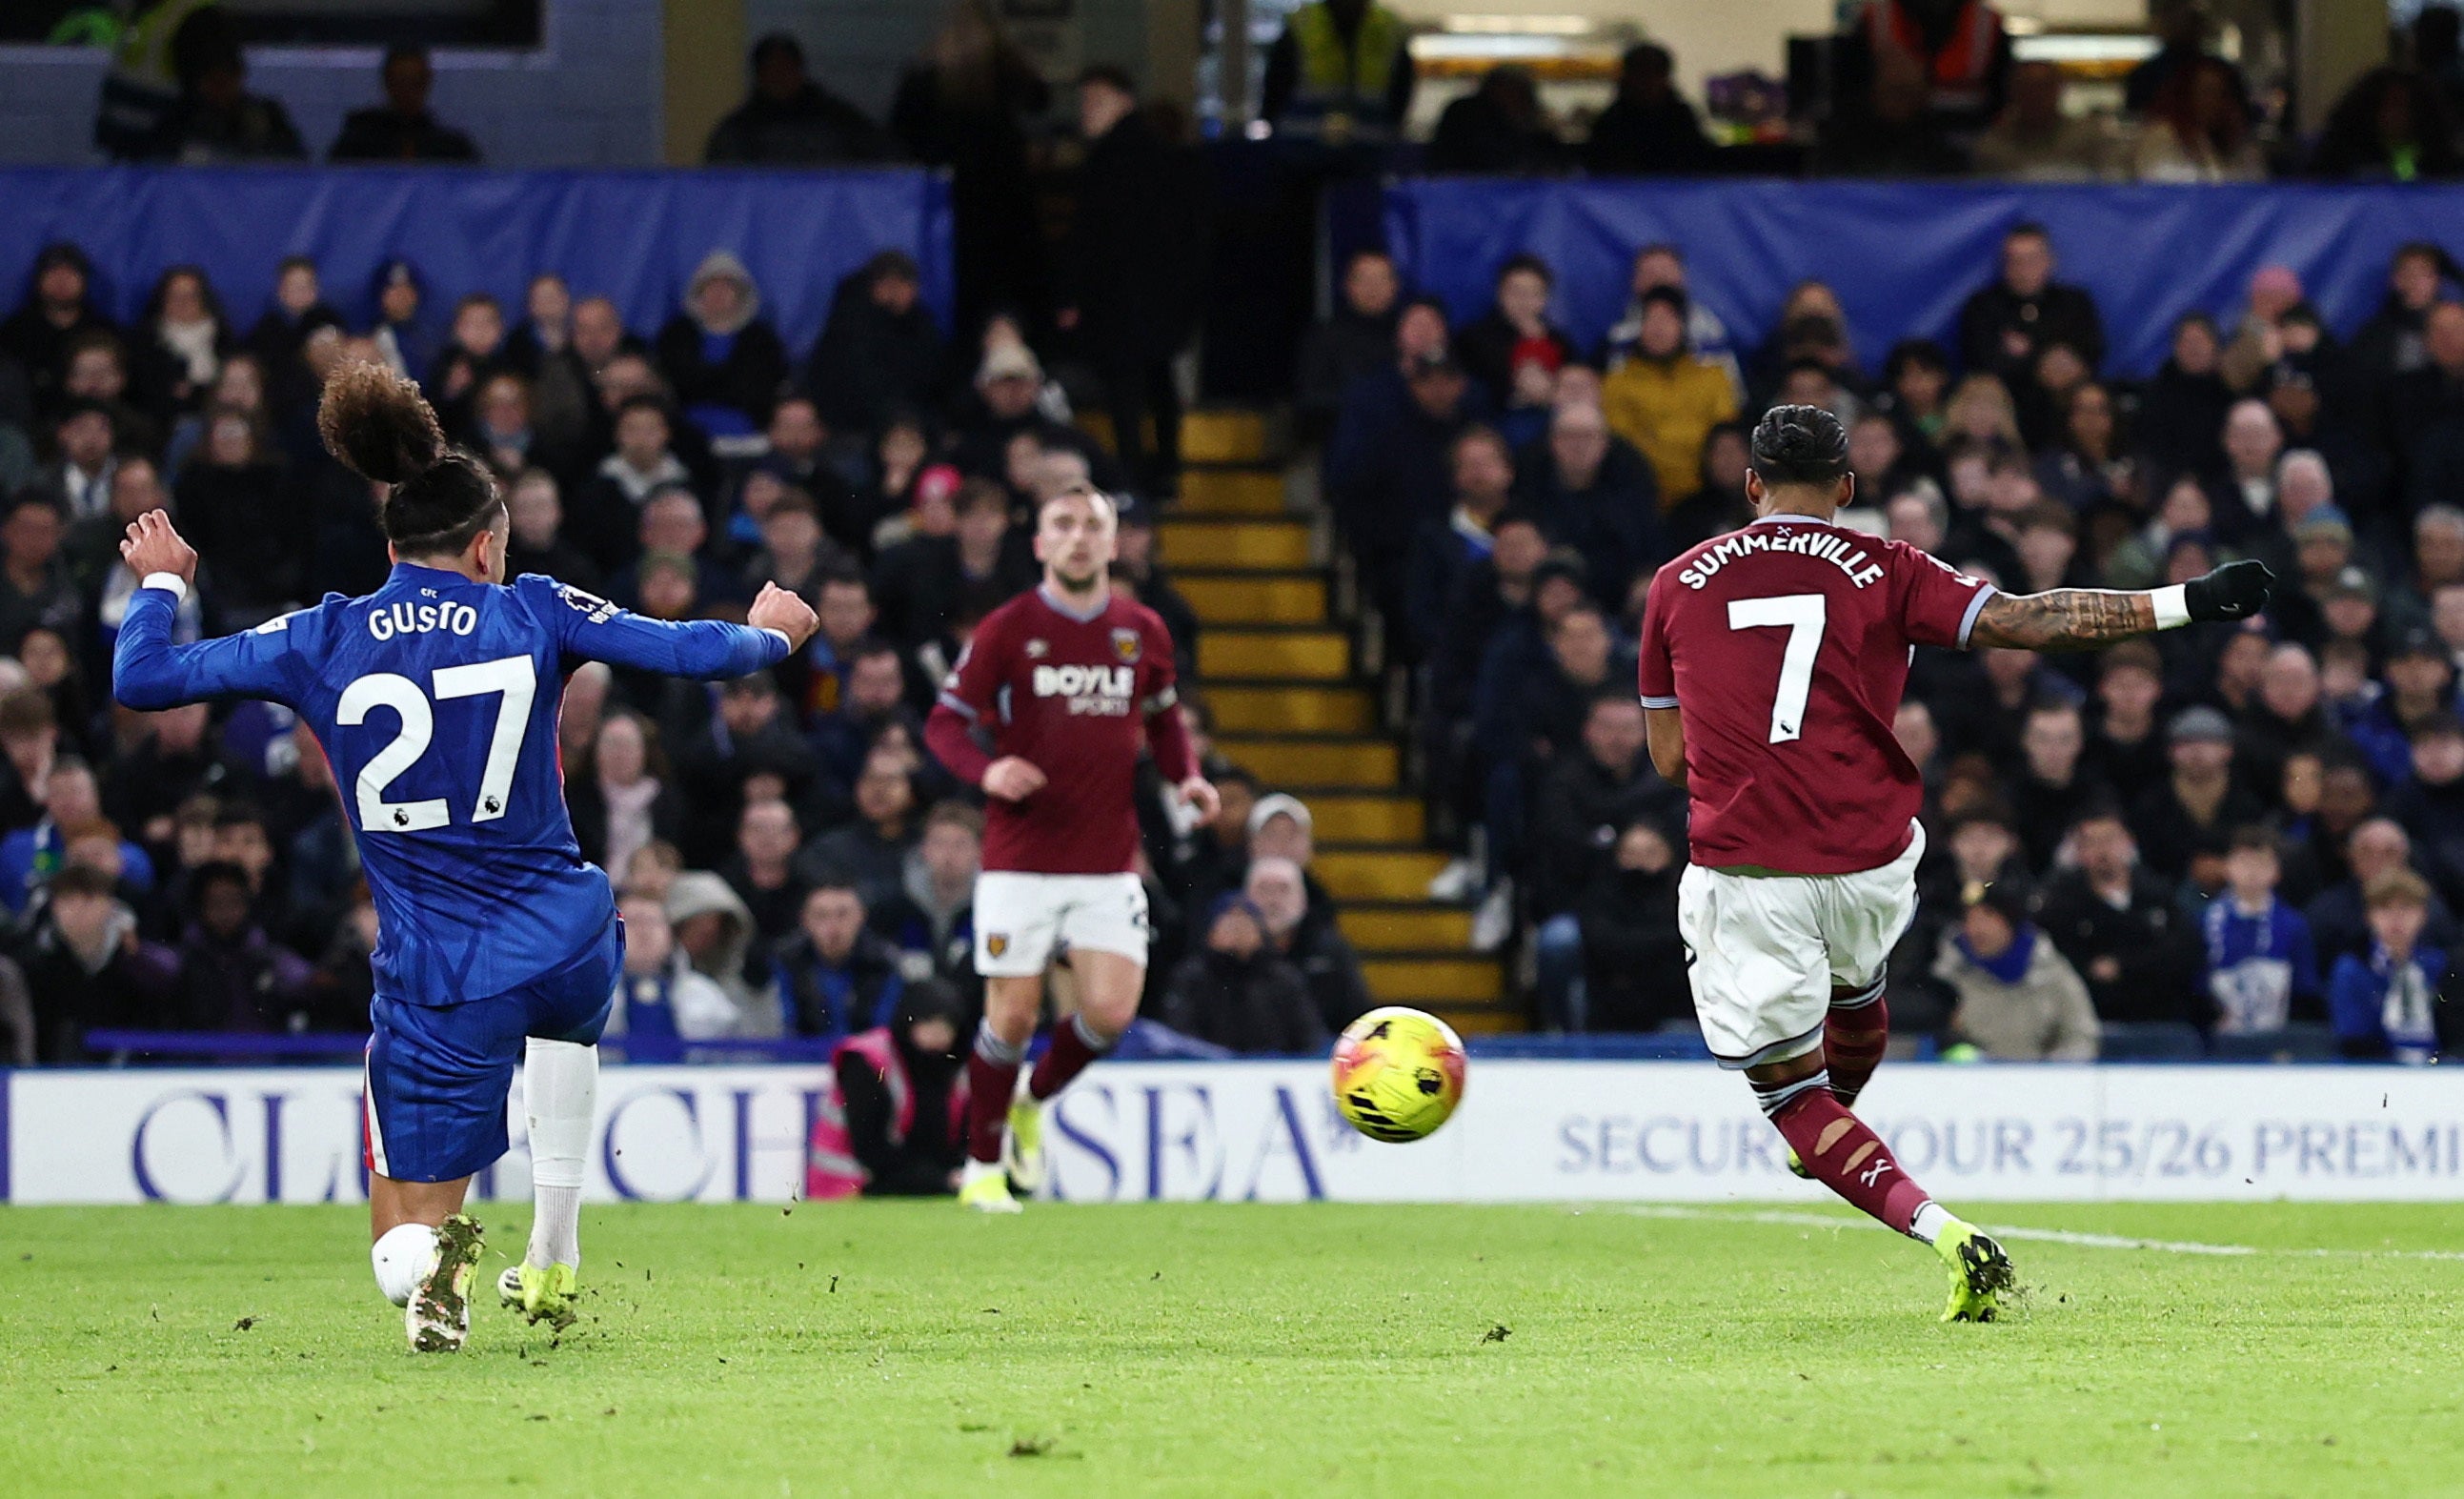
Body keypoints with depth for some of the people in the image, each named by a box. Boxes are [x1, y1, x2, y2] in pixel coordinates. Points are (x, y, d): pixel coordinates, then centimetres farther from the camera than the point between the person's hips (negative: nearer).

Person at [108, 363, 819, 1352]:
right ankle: (553, 1263, 32)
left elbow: (140, 679, 0)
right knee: (561, 1016, 42)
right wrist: (771, 637, 22)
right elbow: (691, 652, 0)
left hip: (438, 974, -2)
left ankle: (432, 1265, -33)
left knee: (404, 1232, 6)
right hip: (569, 942, 2)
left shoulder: (322, 642, -2)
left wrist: (161, 585, 20)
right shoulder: (533, 614, -2)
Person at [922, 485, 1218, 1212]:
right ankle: (984, 1165, 15)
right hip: (1020, 861, -3)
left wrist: (1186, 776, 2)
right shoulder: (1007, 629, -4)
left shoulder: (1142, 631, 6)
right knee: (1013, 1015, -4)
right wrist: (985, 770, -21)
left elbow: (1163, 717, 22)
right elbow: (944, 722, -1)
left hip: (1108, 864, 3)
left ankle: (1034, 1101, 22)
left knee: (1110, 1012, -9)